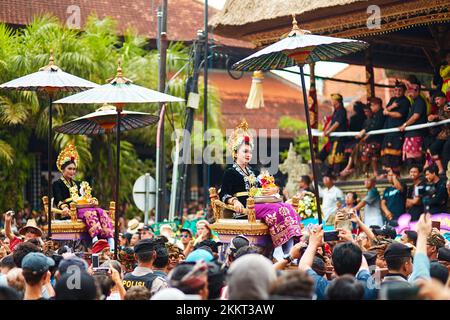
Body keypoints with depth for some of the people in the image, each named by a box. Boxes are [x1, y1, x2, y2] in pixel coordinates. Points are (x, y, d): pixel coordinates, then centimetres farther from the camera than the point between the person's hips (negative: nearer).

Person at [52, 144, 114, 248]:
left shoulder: (77, 184, 33)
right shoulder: (57, 184, 13)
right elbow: (59, 200, -5)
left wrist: (92, 201, 0)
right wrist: (64, 207, -27)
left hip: (82, 207, 6)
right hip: (70, 211, -6)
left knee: (101, 212, -28)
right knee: (89, 213, -38)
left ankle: (111, 242, -47)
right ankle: (95, 240, -60)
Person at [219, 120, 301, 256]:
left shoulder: (250, 172, 29)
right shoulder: (230, 172, 5)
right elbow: (224, 195, -6)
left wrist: (272, 190, 14)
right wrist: (234, 201, -25)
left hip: (258, 203, 8)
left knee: (288, 208, -19)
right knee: (277, 210, -30)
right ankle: (286, 253, -37)